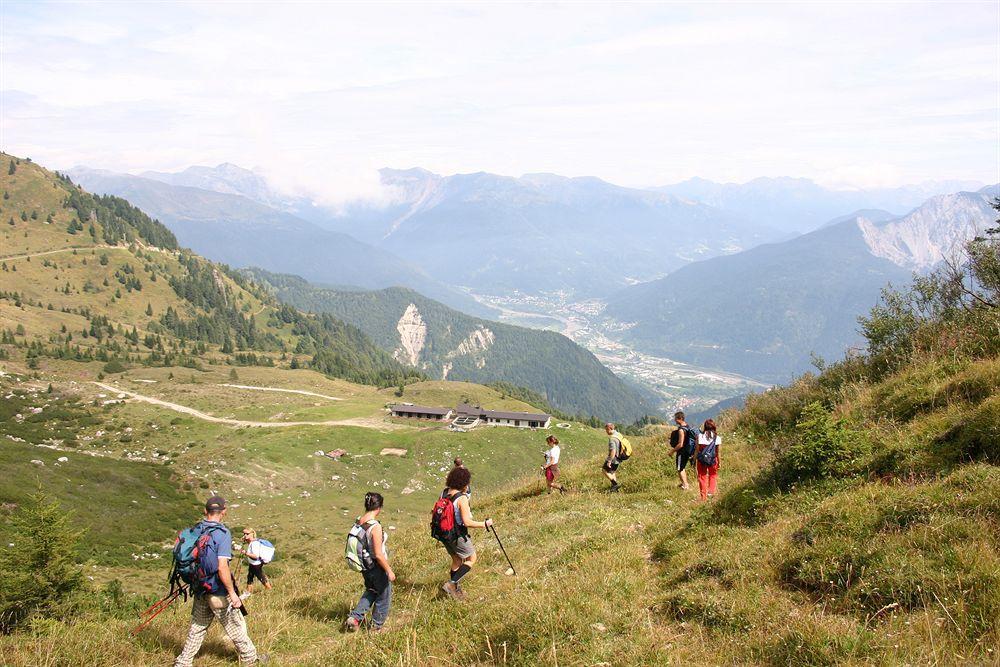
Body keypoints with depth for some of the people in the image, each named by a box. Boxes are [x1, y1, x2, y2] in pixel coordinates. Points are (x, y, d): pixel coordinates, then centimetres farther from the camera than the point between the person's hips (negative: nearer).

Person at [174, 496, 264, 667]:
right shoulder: (222, 533, -20)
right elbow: (222, 567, -26)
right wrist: (232, 593, -19)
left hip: (200, 590, 6)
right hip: (218, 592, -6)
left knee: (197, 628, 18)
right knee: (236, 626, 11)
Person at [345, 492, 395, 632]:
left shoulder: (359, 522, -6)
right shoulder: (375, 526, -28)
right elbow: (378, 555, -26)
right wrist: (389, 571, -15)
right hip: (377, 566, -7)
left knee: (371, 591, 30)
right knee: (383, 595, 17)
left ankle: (355, 618, 22)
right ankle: (377, 626, 31)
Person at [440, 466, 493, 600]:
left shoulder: (444, 493, -2)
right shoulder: (462, 498, -24)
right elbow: (467, 522, -25)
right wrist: (485, 524, -15)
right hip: (458, 535, -7)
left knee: (456, 560, 25)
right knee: (471, 559, 14)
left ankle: (456, 590, 35)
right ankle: (451, 583, 3)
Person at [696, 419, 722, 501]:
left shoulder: (700, 437, -10)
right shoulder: (717, 438, -8)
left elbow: (697, 450, -6)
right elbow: (718, 452, -3)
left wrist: (694, 460, 4)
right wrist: (719, 462, 8)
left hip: (701, 460, 0)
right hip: (713, 460, 0)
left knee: (702, 477, 12)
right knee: (713, 476, 22)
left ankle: (703, 497, 16)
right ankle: (711, 491, 8)